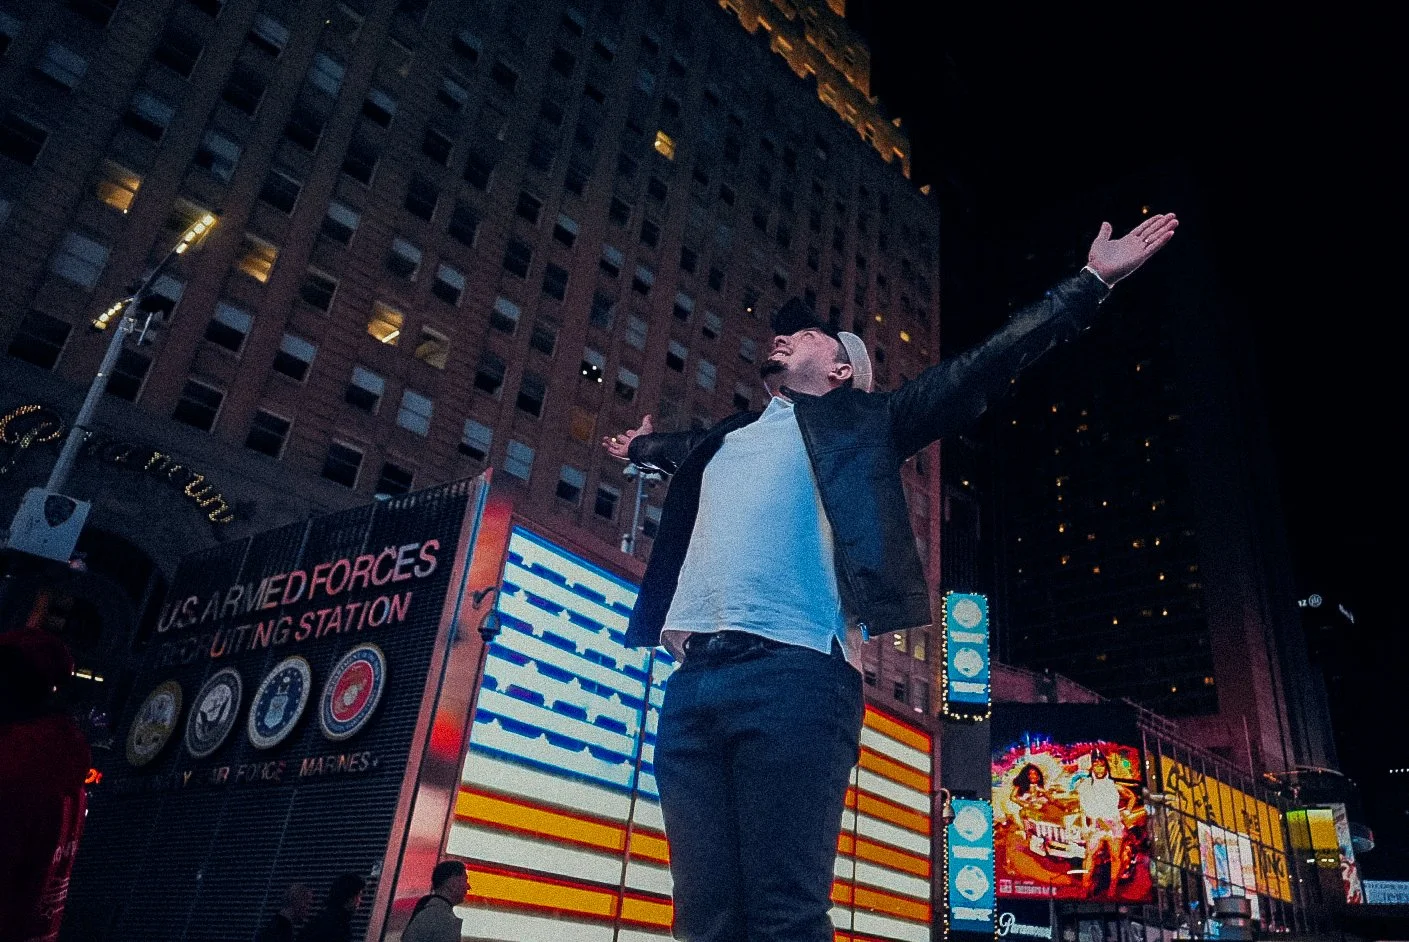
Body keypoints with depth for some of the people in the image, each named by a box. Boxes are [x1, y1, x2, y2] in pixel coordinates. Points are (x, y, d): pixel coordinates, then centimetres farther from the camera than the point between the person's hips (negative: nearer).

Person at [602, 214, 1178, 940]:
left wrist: (1091, 281, 12)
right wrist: (641, 447, 72)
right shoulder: (725, 439, 30)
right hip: (694, 681, 5)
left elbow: (979, 370, 13)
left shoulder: (858, 421, 17)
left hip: (794, 674, -5)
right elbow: (676, 448, 55)